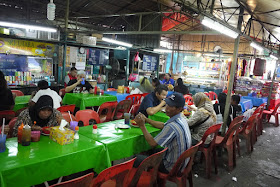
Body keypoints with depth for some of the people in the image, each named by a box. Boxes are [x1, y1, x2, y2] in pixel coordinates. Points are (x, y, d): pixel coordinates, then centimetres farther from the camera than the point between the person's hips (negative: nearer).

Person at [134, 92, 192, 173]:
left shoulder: (172, 127, -32)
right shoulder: (182, 118, -3)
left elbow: (153, 143, -24)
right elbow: (163, 126, 12)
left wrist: (142, 126, -16)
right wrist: (146, 119, 5)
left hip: (172, 166, -9)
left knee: (137, 160, -3)